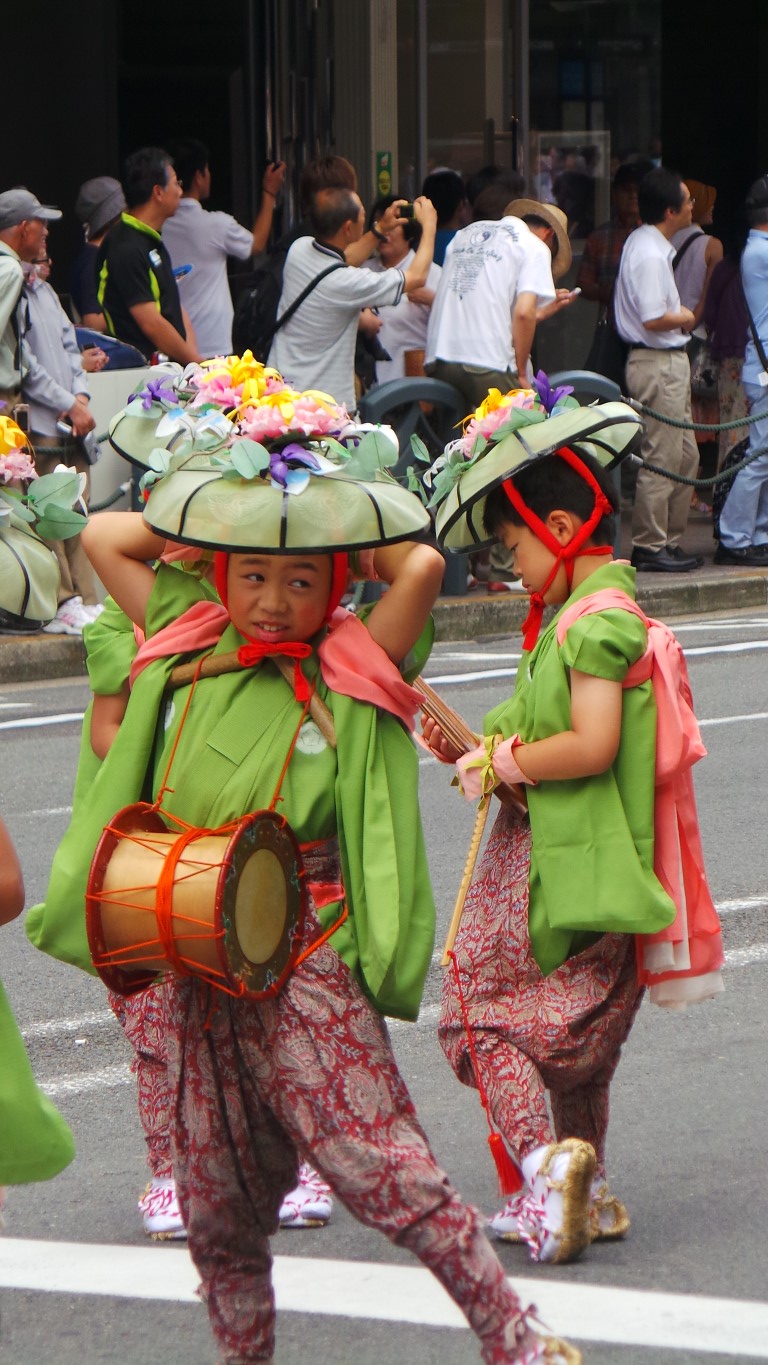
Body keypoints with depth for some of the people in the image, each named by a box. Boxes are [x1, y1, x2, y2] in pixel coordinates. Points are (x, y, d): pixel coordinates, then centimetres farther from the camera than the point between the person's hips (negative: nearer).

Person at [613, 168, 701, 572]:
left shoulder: (647, 244, 14)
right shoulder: (649, 254, -19)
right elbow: (654, 319, -25)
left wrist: (679, 315, 7)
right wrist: (686, 318, -7)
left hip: (670, 361, 11)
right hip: (658, 362, -11)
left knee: (685, 456, 15)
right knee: (661, 459, -5)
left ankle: (670, 541, 21)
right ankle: (649, 548, 0)